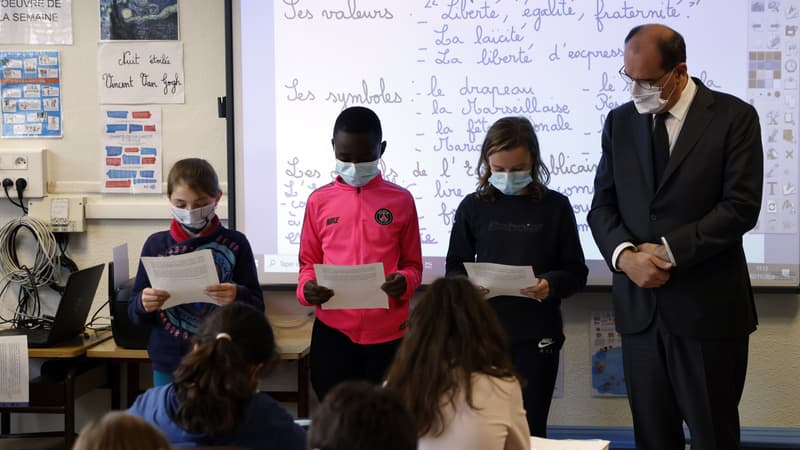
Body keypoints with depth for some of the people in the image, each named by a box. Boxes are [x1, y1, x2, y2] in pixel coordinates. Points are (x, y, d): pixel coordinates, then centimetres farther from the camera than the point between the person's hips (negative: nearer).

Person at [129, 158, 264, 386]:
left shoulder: (234, 244, -1)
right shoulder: (156, 244, 3)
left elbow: (257, 307, -2)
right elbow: (135, 315, 7)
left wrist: (237, 297, -22)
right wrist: (143, 304, -14)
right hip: (169, 364, 1)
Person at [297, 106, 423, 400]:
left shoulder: (401, 200, 3)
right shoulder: (319, 201, 6)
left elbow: (412, 264, 7)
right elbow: (308, 262, 11)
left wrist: (405, 281, -15)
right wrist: (306, 288, -10)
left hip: (388, 332, -1)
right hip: (333, 331, 1)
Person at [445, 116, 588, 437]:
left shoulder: (555, 206, -1)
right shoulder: (473, 207, 2)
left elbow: (576, 272, 0)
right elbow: (454, 268, 7)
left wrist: (551, 285, -20)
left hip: (537, 336, -1)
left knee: (529, 429, 6)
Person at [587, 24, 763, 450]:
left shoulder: (734, 117, -4)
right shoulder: (620, 122, 11)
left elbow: (741, 206, -11)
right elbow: (602, 205, 8)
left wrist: (669, 251, -15)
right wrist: (625, 254, -12)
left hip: (707, 308, -4)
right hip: (640, 307, 4)